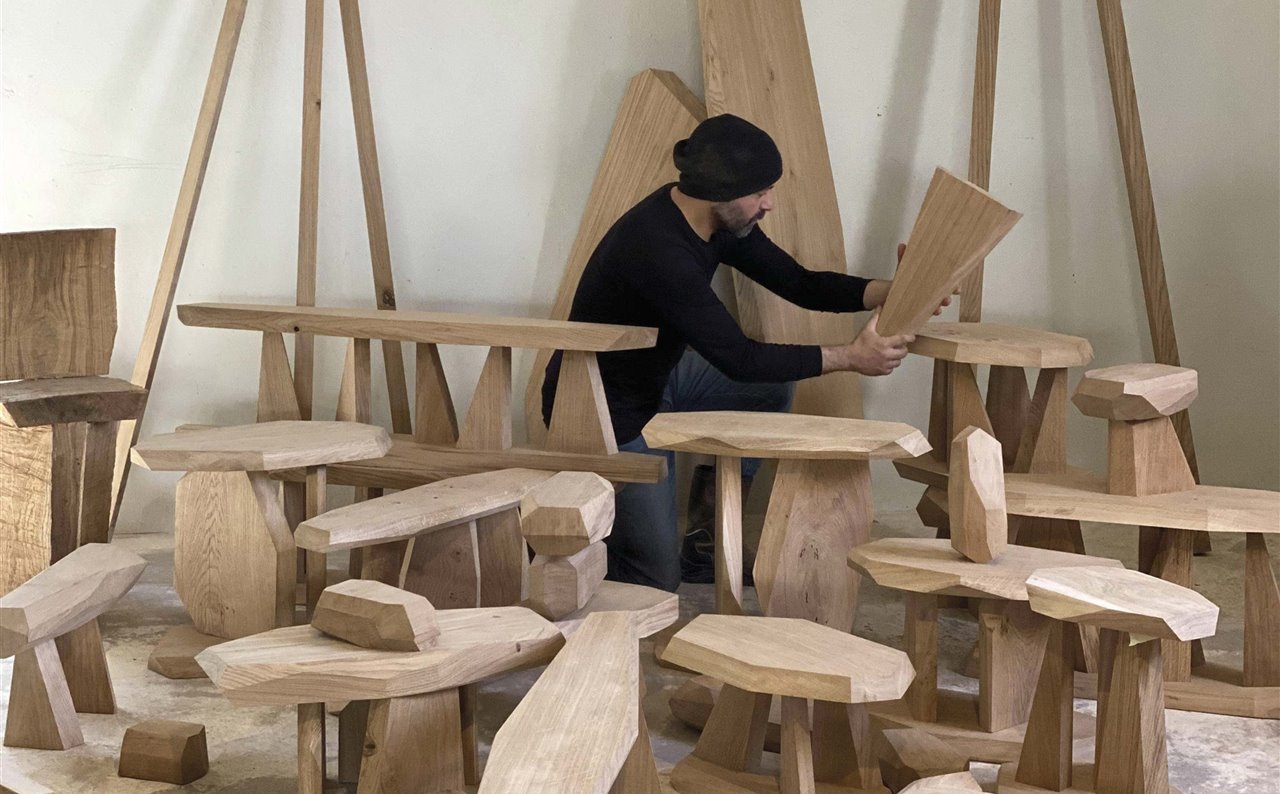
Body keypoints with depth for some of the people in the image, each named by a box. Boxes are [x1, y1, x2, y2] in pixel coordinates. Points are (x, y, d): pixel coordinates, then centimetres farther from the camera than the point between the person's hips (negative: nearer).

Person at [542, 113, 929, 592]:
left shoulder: (721, 222, -6)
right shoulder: (656, 248, -34)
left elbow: (800, 285, 1)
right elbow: (737, 359, -30)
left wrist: (892, 291, -14)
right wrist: (849, 357, -25)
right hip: (604, 411, -9)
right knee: (657, 582, -7)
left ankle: (702, 534, 12)